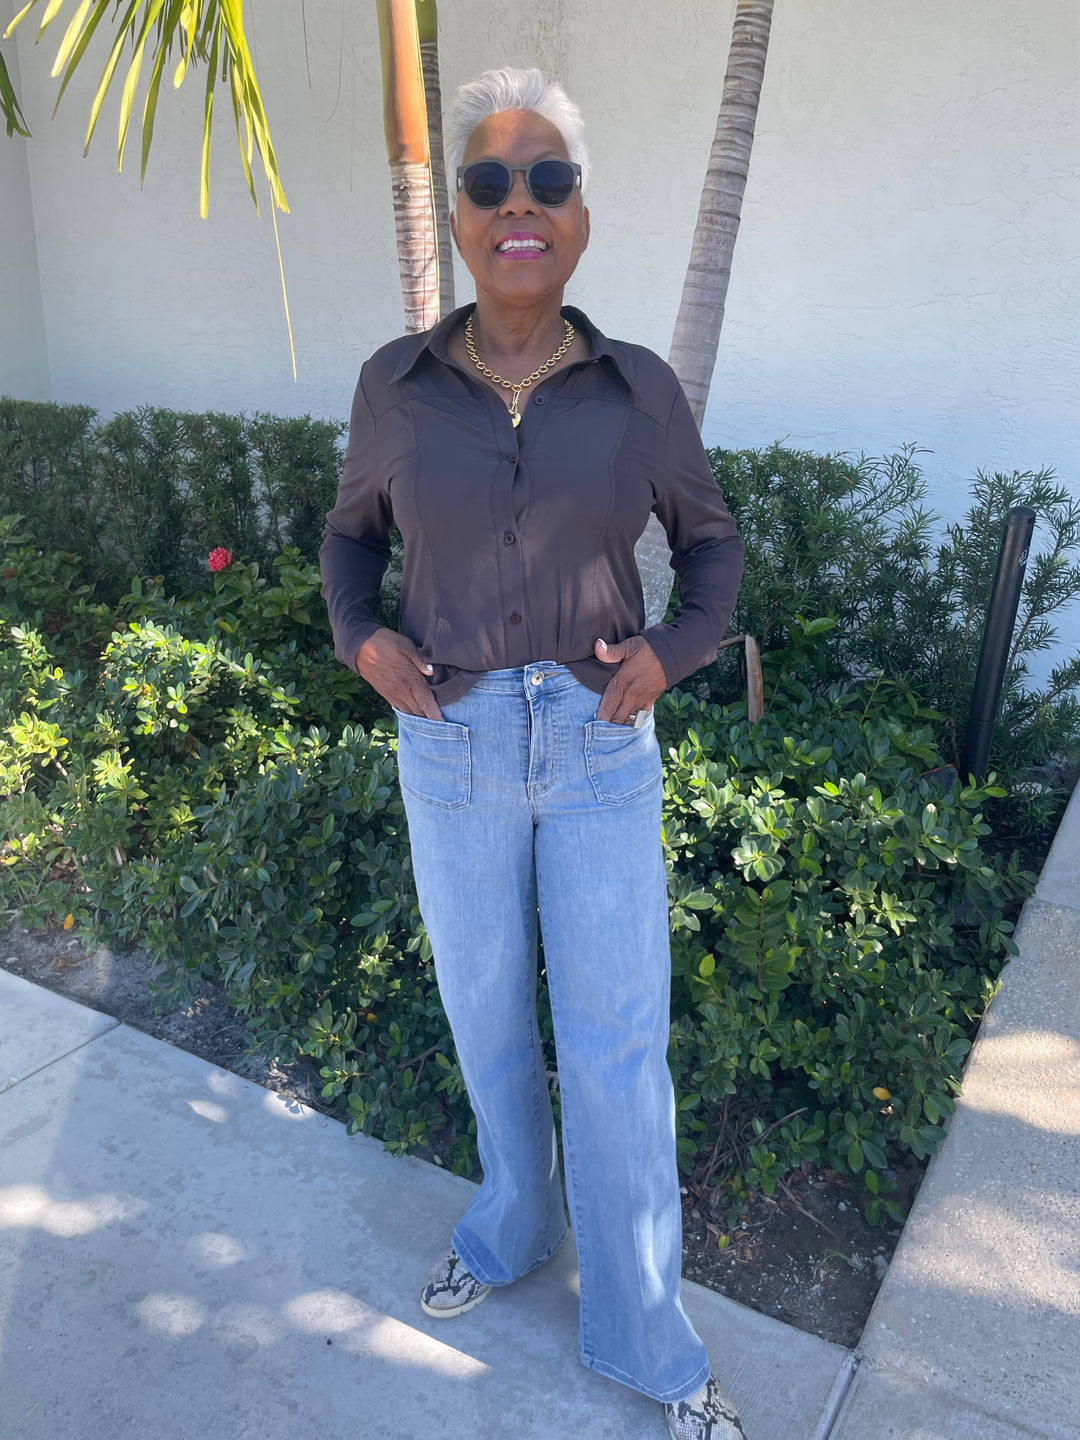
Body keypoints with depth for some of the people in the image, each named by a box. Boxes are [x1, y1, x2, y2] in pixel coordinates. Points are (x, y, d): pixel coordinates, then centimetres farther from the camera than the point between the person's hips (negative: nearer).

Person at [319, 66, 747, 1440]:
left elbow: (711, 541, 8)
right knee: (485, 1009, 16)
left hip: (601, 747, -1)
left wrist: (670, 653, -9)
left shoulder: (640, 388, -4)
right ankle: (514, 1222, 45)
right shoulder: (397, 383, -2)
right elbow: (354, 529, 13)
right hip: (452, 745, 1)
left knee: (617, 1043, 4)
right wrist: (360, 637, -6)